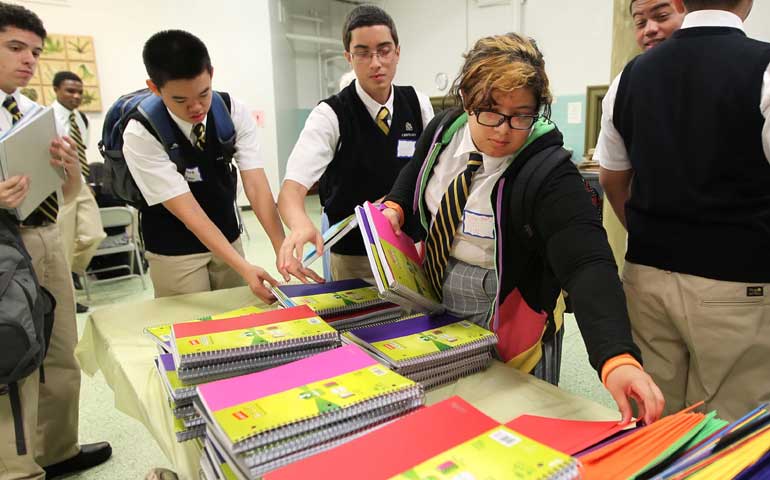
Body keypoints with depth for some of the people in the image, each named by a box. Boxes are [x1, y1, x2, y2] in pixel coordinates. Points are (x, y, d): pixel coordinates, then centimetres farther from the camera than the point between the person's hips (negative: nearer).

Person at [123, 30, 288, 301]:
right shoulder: (140, 134, -23)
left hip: (228, 240, 4)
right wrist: (244, 268, -36)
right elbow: (188, 211, -27)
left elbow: (256, 185, -20)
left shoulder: (235, 113, -14)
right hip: (174, 253, -3)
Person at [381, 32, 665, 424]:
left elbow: (587, 263, -37)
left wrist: (617, 357, -50)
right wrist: (395, 207, -7)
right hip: (433, 303, 5)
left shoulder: (549, 172, -27)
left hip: (502, 323, -5)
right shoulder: (443, 130, -10)